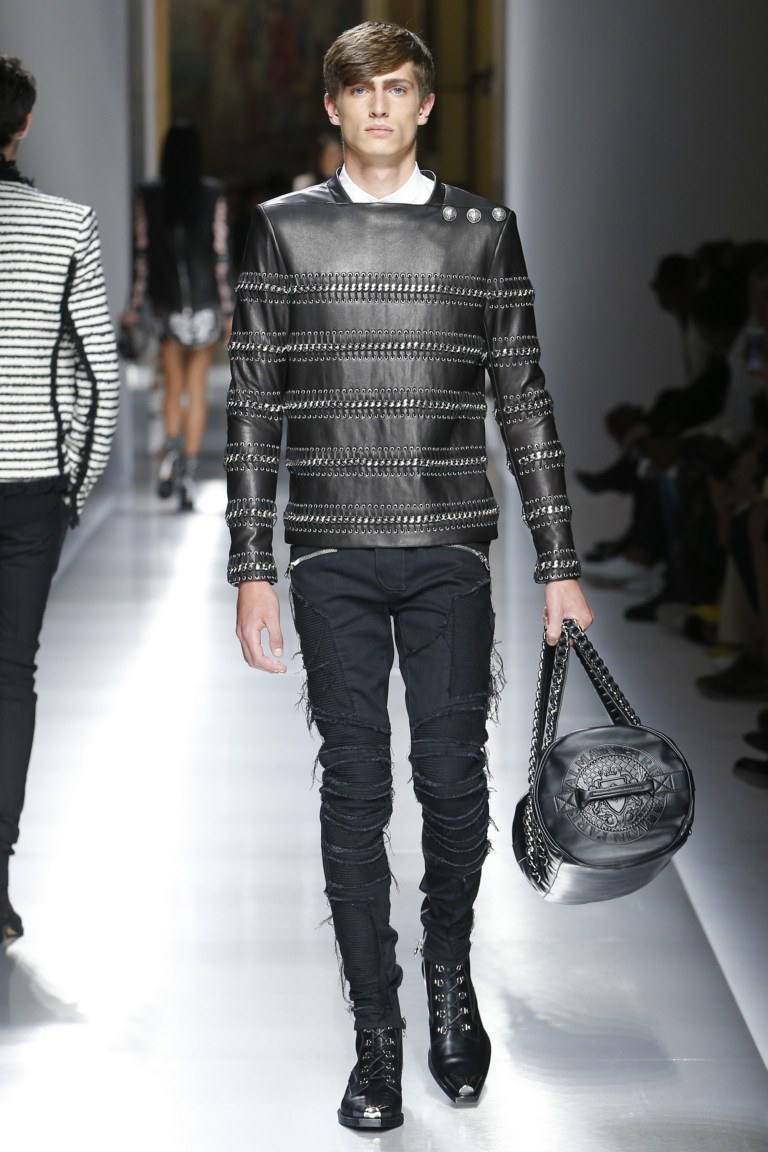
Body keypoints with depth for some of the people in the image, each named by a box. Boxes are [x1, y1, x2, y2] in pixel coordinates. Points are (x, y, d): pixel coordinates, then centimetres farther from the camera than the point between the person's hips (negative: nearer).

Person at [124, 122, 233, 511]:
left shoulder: (148, 196, -3)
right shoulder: (213, 195, -6)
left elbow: (142, 253, -2)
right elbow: (221, 253, -5)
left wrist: (136, 306, 5)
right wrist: (229, 309, 0)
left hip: (167, 302, 1)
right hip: (205, 301, -1)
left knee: (173, 386, 13)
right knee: (197, 387, 6)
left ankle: (172, 445, -13)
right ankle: (189, 471, 2)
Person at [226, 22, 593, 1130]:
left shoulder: (485, 230, 7)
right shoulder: (285, 229, 6)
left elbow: (525, 404, 9)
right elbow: (253, 409, 6)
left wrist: (559, 564, 6)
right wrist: (252, 569, 0)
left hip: (450, 551, 0)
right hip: (332, 552, 0)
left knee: (455, 782, 2)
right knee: (354, 791, 2)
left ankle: (450, 977, 29)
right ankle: (378, 1032, 12)